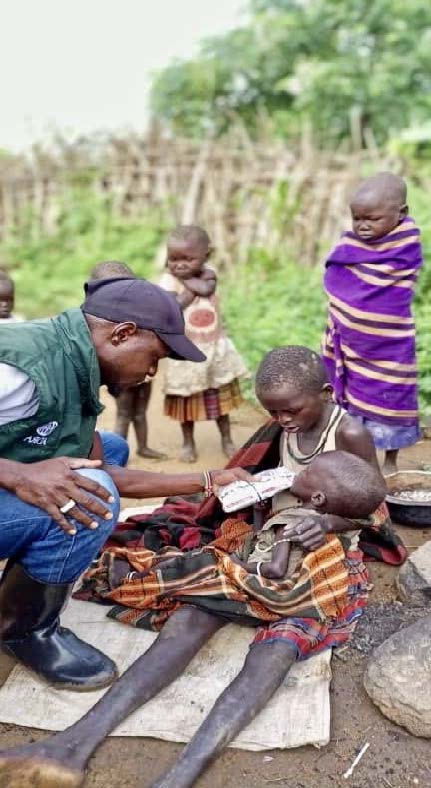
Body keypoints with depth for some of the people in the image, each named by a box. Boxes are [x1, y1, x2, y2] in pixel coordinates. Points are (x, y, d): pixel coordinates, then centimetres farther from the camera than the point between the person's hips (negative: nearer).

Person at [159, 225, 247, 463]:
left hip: (215, 347, 3)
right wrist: (193, 288, -23)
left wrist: (185, 278, -17)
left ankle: (227, 440, 29)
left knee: (221, 397, 14)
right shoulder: (168, 281, -14)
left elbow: (206, 289, -26)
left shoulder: (208, 273, -4)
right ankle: (188, 443, 27)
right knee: (187, 398, 9)